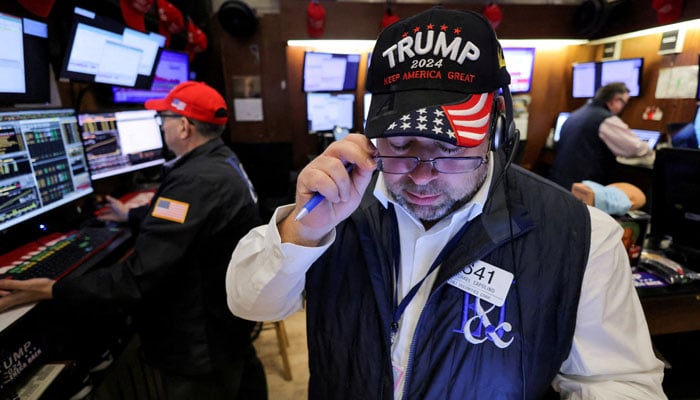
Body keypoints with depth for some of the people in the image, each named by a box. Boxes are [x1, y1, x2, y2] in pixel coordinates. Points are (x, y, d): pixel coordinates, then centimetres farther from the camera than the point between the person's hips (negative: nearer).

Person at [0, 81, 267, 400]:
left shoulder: (196, 181, -31)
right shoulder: (222, 162, 2)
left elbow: (140, 278, -31)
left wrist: (52, 289, -18)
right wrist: (133, 214, 32)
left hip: (201, 348, -9)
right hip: (230, 318, 9)